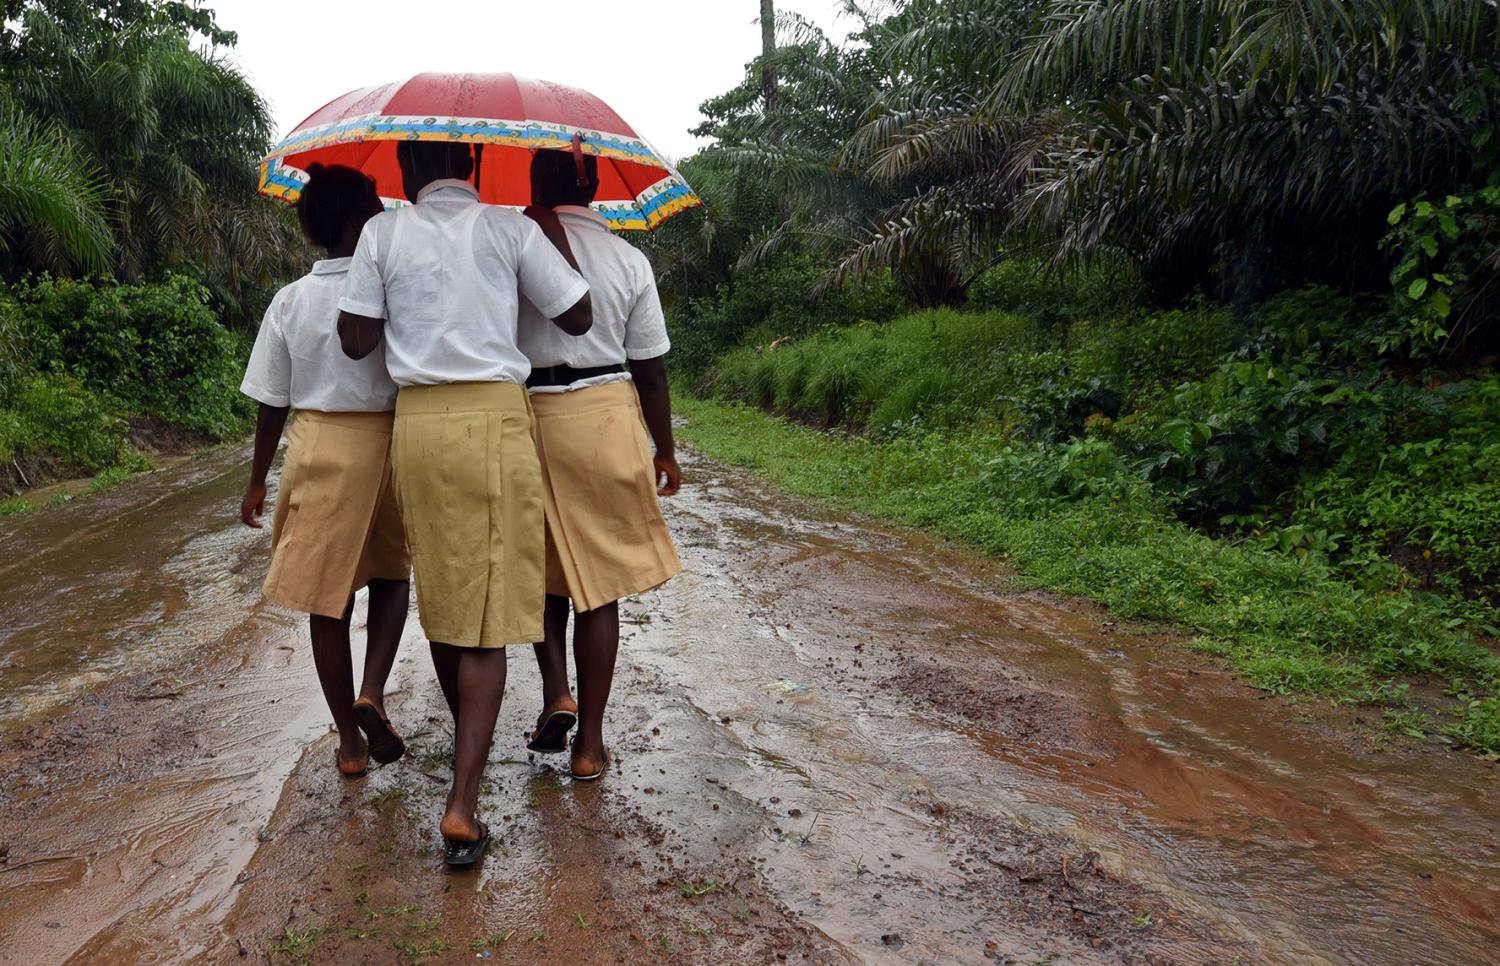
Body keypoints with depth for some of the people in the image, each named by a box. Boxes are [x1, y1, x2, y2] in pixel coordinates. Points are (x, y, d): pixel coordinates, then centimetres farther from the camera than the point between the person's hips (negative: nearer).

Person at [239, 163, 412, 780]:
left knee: (328, 596, 10)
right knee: (391, 573, 20)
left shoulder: (291, 300, 0)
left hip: (317, 449, 2)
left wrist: (258, 481, 13)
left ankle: (350, 741, 18)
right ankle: (372, 692, -1)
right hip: (386, 445, -2)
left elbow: (272, 402, 3)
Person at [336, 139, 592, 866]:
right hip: (494, 420, -3)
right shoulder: (510, 227, 0)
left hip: (417, 424, 3)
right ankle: (462, 805, -5)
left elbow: (357, 339, 3)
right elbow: (578, 317, 5)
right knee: (487, 613, -1)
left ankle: (466, 744, 38)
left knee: (439, 596, 18)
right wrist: (549, 220, 13)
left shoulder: (383, 233, 4)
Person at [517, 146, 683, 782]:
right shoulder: (628, 259, 1)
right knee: (599, 580, 7)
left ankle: (555, 693, 7)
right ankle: (589, 744, 13)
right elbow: (650, 371, 2)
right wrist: (665, 452, 12)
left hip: (526, 419, 0)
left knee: (543, 569, 22)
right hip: (606, 419, 0)